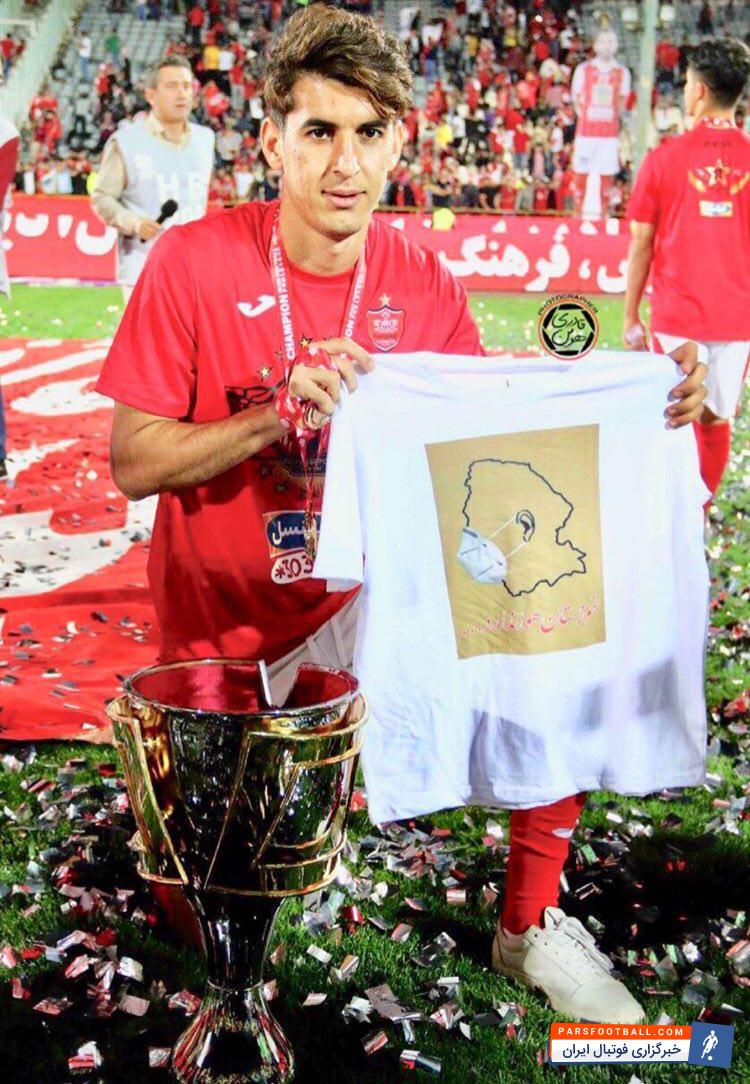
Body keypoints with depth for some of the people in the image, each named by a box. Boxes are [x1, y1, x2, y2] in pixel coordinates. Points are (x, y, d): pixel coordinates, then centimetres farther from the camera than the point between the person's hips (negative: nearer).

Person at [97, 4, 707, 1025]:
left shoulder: (423, 282, -6)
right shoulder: (194, 262, -17)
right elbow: (132, 464, -16)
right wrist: (282, 414, -30)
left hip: (374, 603, 3)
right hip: (225, 632, -3)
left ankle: (531, 924, 7)